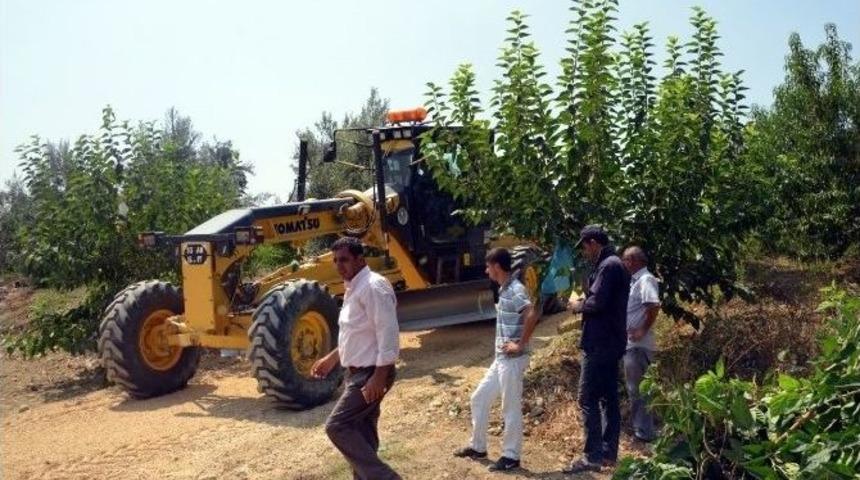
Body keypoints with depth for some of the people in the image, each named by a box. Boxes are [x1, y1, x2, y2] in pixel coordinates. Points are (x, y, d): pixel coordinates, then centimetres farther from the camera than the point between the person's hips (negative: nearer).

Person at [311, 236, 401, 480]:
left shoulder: (373, 287, -18)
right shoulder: (354, 288, 14)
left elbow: (388, 334, -24)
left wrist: (379, 377, -27)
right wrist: (332, 358, 24)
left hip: (371, 374, -10)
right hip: (358, 372, 10)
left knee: (337, 426, -11)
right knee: (362, 434, 13)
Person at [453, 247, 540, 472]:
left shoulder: (515, 290, -18)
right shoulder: (504, 289, 12)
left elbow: (532, 315, -33)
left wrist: (520, 344, -25)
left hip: (512, 359, -10)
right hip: (501, 358, 10)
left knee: (511, 408, 1)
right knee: (479, 398, 16)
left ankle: (511, 456, 14)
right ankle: (478, 447, 27)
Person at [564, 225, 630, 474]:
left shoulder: (608, 266, -15)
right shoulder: (614, 264, 17)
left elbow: (597, 303, -24)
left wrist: (577, 305, -6)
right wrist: (583, 304, 10)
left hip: (600, 344, -11)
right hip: (610, 342, 11)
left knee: (588, 399, -7)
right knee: (608, 398, 12)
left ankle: (593, 457, -4)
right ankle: (608, 452, 19)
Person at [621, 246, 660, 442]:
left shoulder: (646, 280, -14)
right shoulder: (635, 280, 15)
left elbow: (654, 305, -29)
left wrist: (643, 330, -23)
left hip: (639, 344, -10)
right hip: (631, 343, 10)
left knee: (638, 388, -3)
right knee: (634, 387, 17)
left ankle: (644, 432, 5)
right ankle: (639, 427, 27)